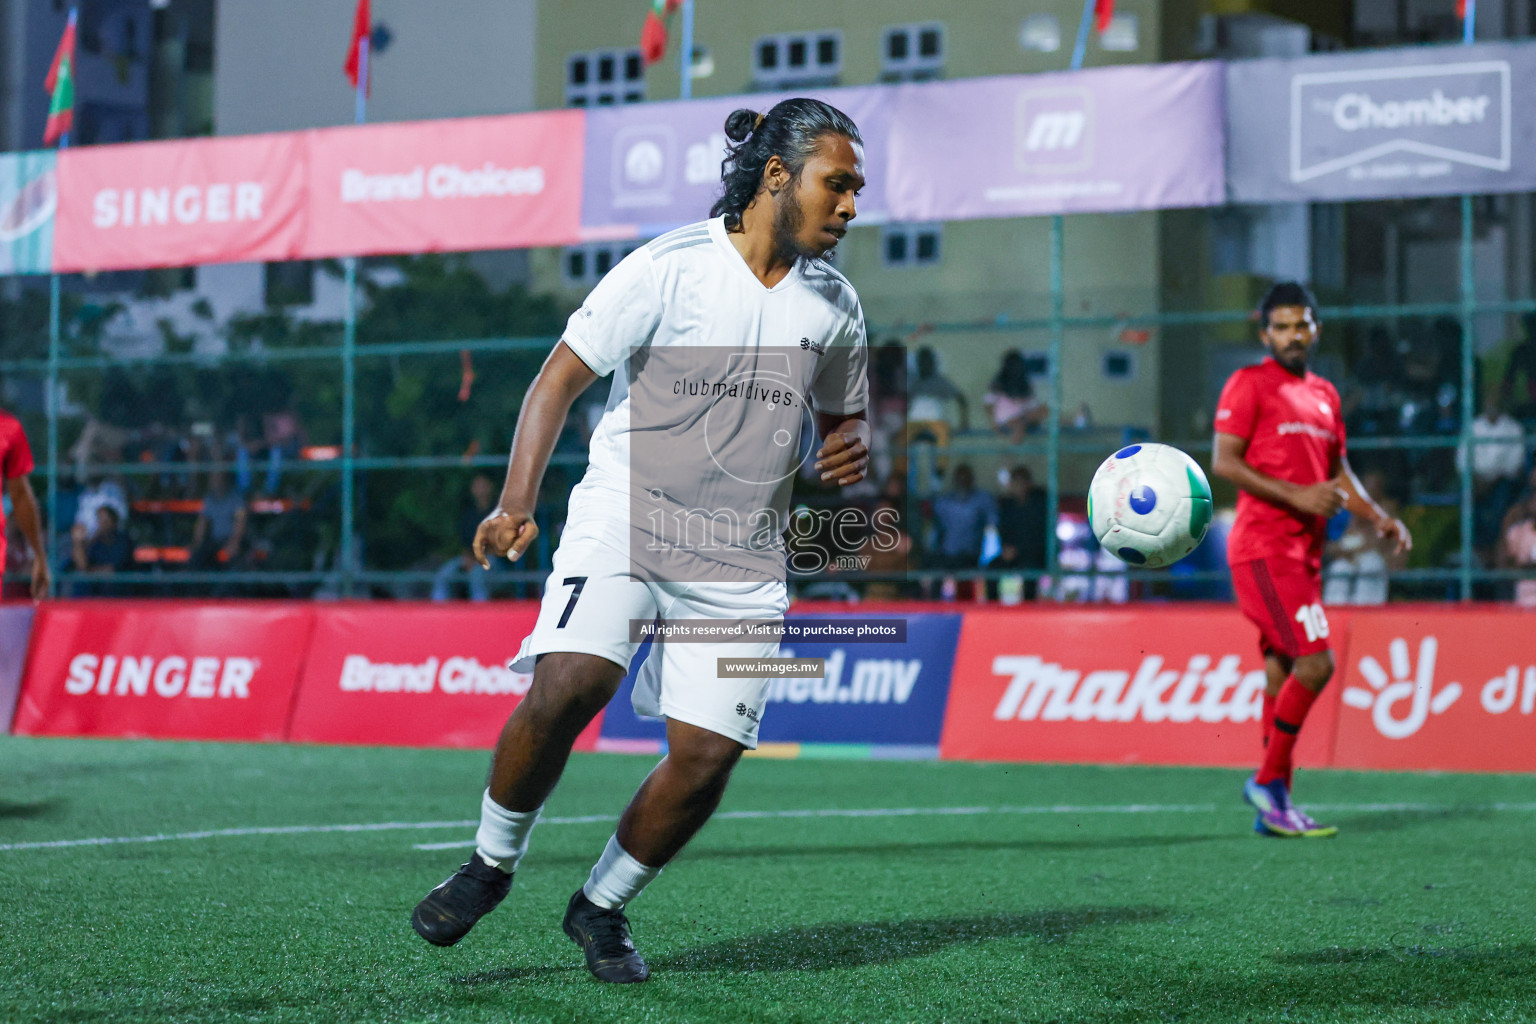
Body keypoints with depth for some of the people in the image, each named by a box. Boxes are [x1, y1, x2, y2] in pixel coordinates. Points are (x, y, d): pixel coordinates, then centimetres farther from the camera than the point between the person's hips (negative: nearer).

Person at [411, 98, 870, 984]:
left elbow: (843, 417, 22)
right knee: (569, 683, -26)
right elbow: (560, 379, -5)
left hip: (741, 558, 4)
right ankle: (492, 863, -1)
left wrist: (852, 449, -3)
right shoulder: (669, 269, -8)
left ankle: (602, 908, 16)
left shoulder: (835, 303, 7)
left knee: (709, 751, -8)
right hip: (625, 520, -4)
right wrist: (518, 501, -17)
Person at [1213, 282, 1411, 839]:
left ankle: (1273, 806, 11)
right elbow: (1224, 463, -12)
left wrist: (1379, 518, 8)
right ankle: (1268, 781, -5)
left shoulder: (1324, 395, 17)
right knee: (1315, 663, -16)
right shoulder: (1249, 384, -6)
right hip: (1263, 549, -8)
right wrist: (1297, 496, -19)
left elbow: (1338, 472, 23)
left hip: (1304, 552, 8)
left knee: (1283, 671, 8)